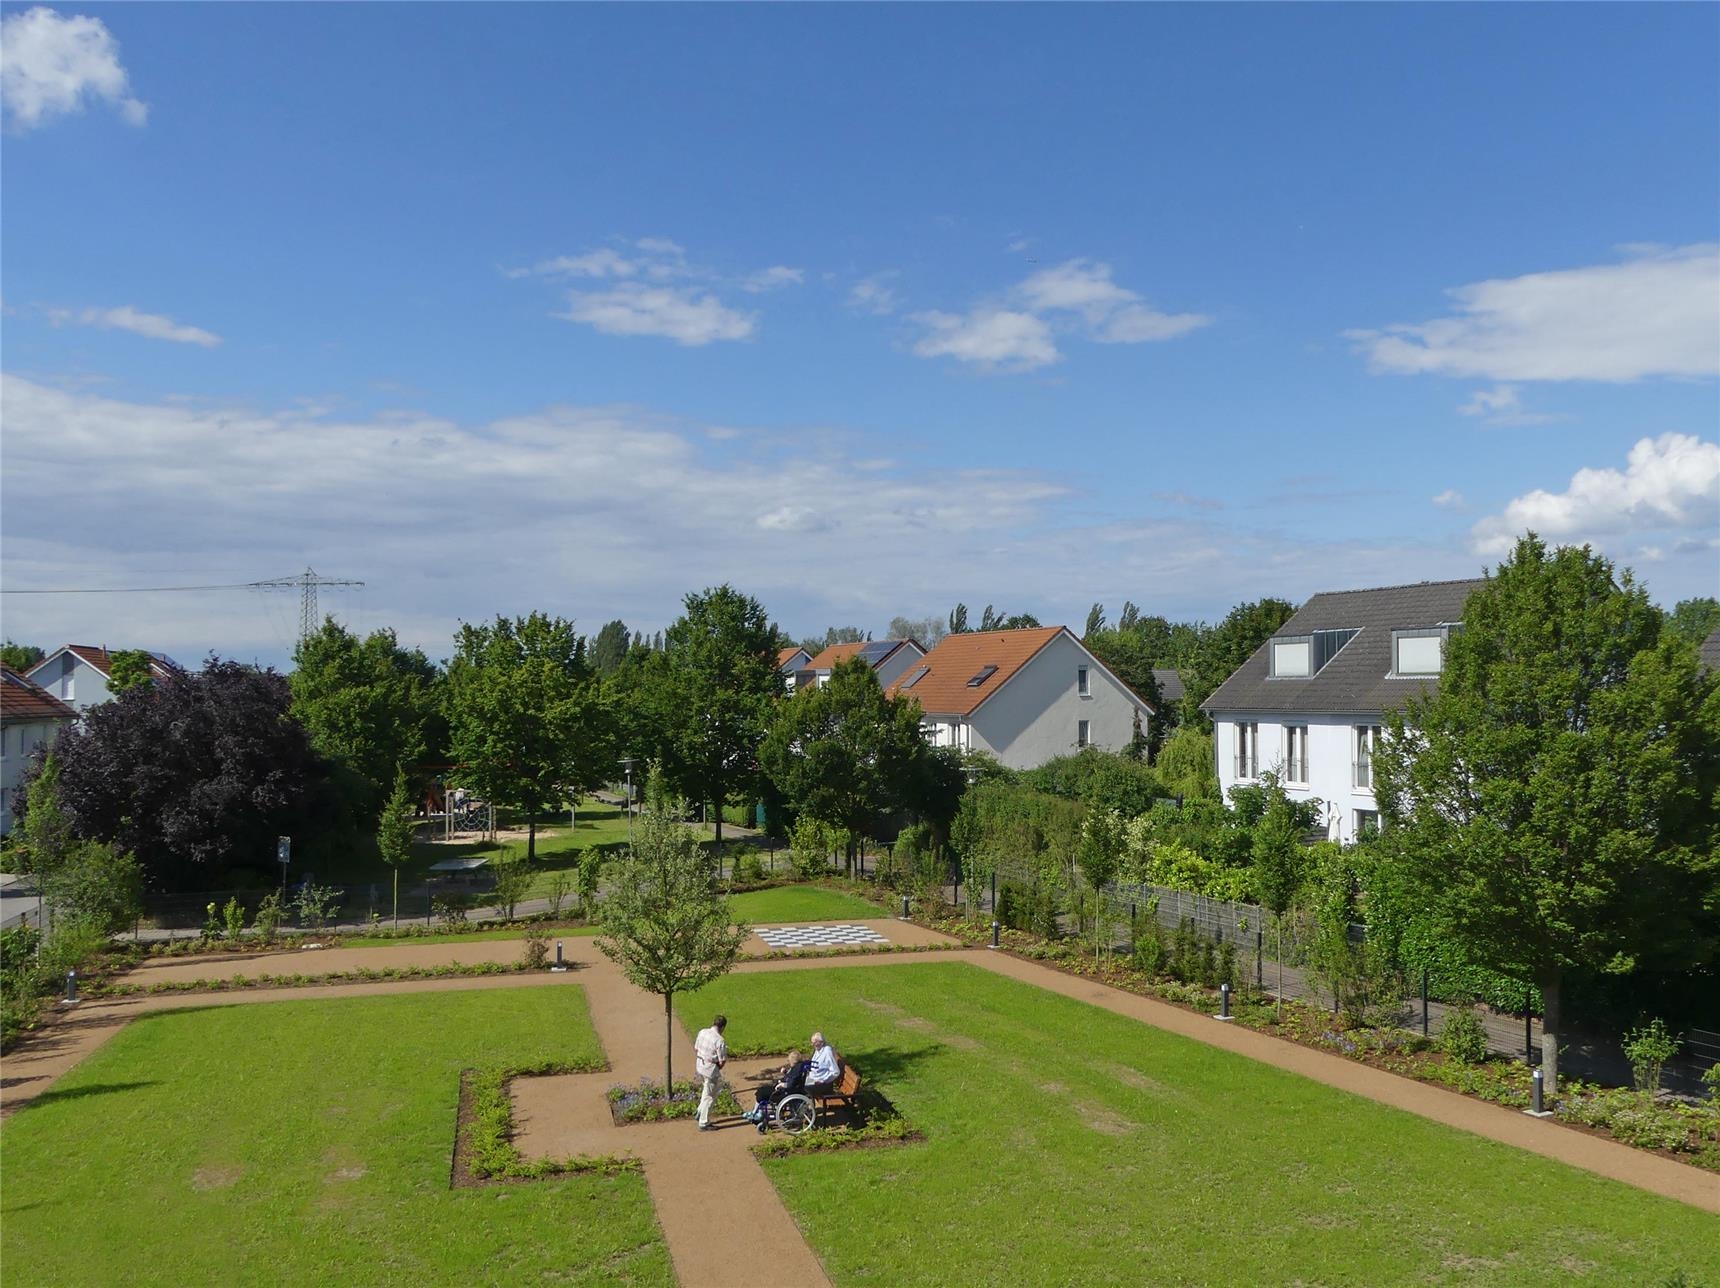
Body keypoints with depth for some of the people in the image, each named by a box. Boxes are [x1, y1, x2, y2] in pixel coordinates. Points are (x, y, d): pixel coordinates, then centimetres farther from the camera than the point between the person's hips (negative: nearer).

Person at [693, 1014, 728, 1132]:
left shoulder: (702, 1032, -3)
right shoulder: (720, 1041, -23)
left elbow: (696, 1049, 8)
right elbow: (722, 1061, -18)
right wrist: (718, 1068, 4)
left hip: (699, 1066, 7)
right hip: (711, 1070, -7)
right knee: (709, 1096, 7)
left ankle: (700, 1112, 32)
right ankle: (703, 1124, 16)